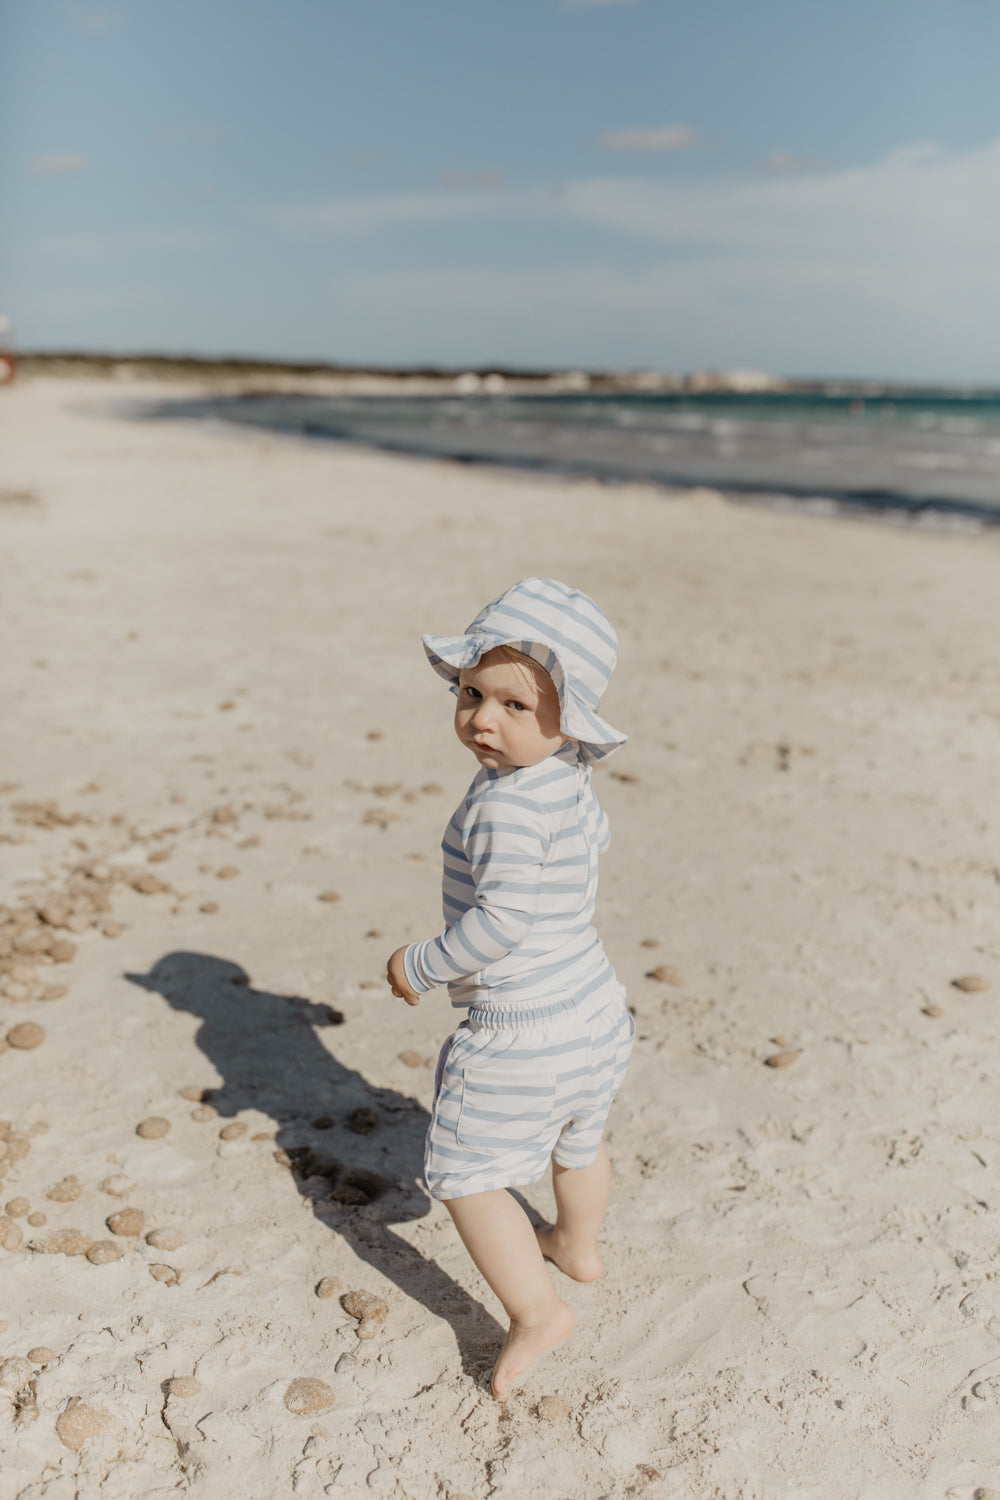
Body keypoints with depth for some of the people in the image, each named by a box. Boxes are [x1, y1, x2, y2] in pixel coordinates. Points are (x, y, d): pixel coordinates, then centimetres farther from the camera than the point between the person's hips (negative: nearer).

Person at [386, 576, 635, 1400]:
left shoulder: (508, 804, -27)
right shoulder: (568, 780, 1)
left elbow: (502, 923, -28)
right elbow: (595, 839, 21)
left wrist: (422, 966, -15)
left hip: (522, 1032, -10)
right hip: (594, 1005, 10)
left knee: (466, 1175, 6)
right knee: (577, 1140, 31)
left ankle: (536, 1309, 6)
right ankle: (578, 1246, 54)